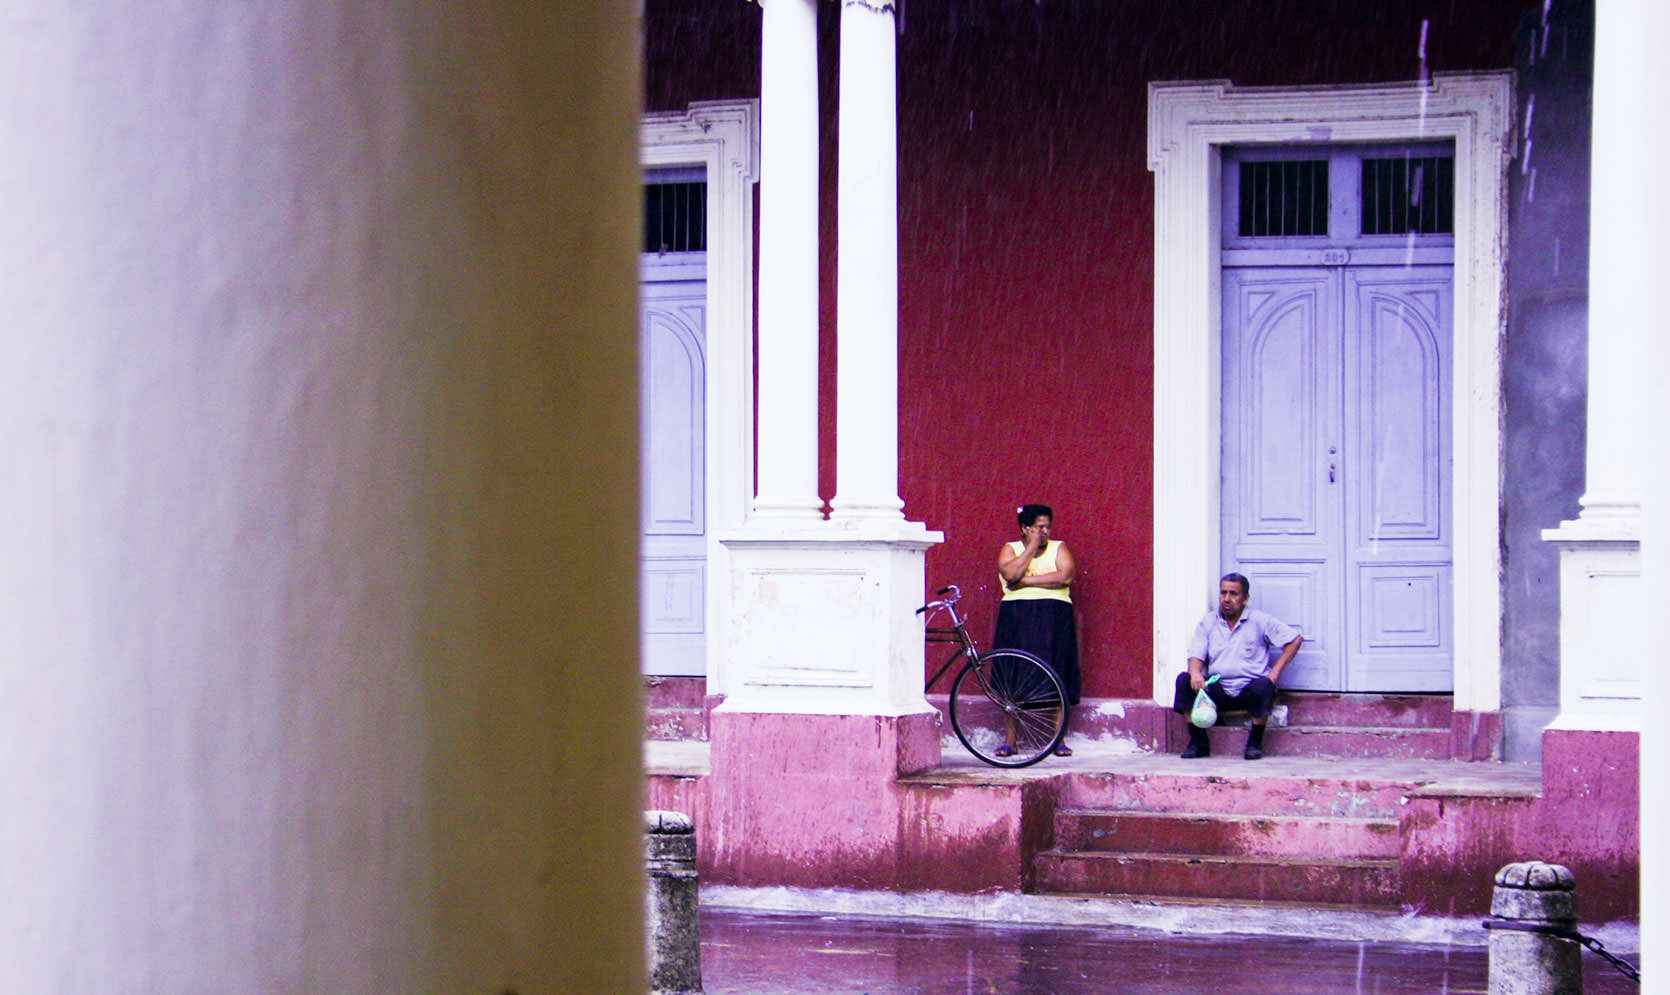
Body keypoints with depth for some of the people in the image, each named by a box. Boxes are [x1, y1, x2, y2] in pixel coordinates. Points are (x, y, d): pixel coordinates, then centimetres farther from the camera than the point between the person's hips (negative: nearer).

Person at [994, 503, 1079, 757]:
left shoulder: (1058, 548, 11)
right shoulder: (1010, 549, 10)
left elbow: (1066, 576, -8)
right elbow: (1010, 574, -10)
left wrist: (1027, 580, -8)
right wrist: (1032, 546, -5)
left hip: (1053, 618, 0)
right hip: (1016, 618, 0)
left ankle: (1059, 740, 1)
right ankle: (1010, 741, 3)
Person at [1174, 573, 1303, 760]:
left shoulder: (1260, 620, 4)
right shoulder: (1208, 622, 12)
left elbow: (1295, 639, 3)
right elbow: (1196, 655, 4)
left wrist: (1275, 672, -6)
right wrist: (1195, 672, -21)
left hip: (1248, 688, -2)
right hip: (1218, 691, 2)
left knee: (1263, 686, -37)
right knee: (1184, 680, -23)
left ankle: (1255, 743, -16)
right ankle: (1199, 742, -15)